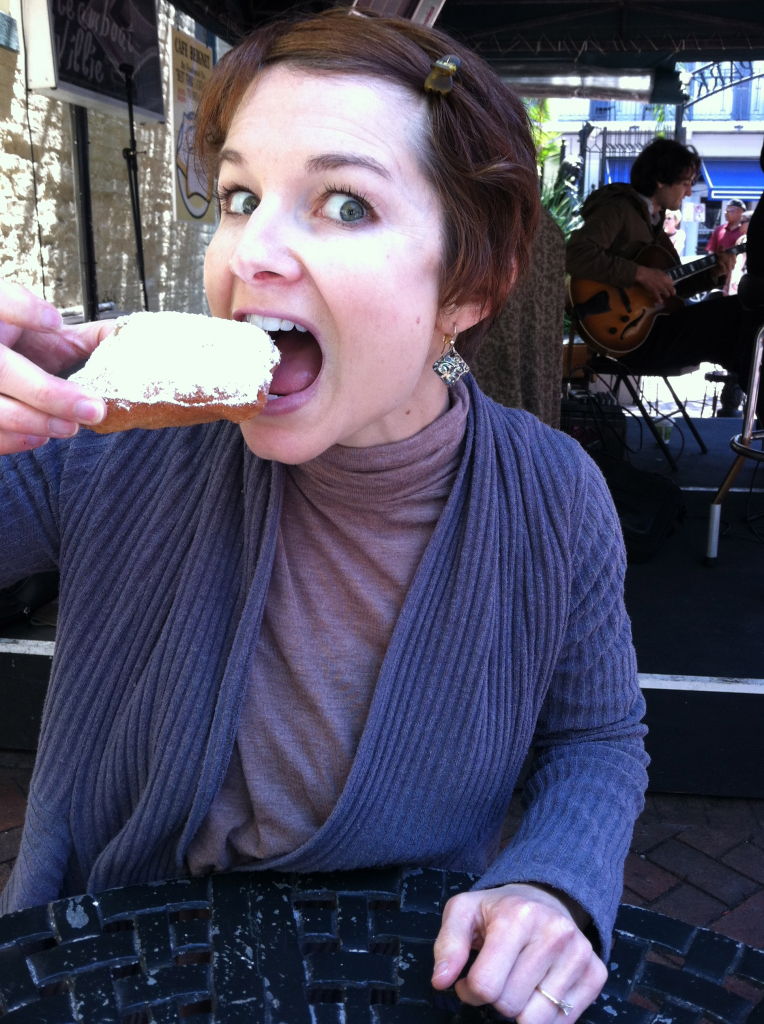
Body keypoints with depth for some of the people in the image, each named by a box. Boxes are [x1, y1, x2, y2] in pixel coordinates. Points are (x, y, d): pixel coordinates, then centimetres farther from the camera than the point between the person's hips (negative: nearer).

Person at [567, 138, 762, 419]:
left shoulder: (652, 219, 19)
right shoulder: (618, 209, -9)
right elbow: (576, 256, -28)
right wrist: (640, 273, -24)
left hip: (654, 323, 9)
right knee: (740, 313, -15)